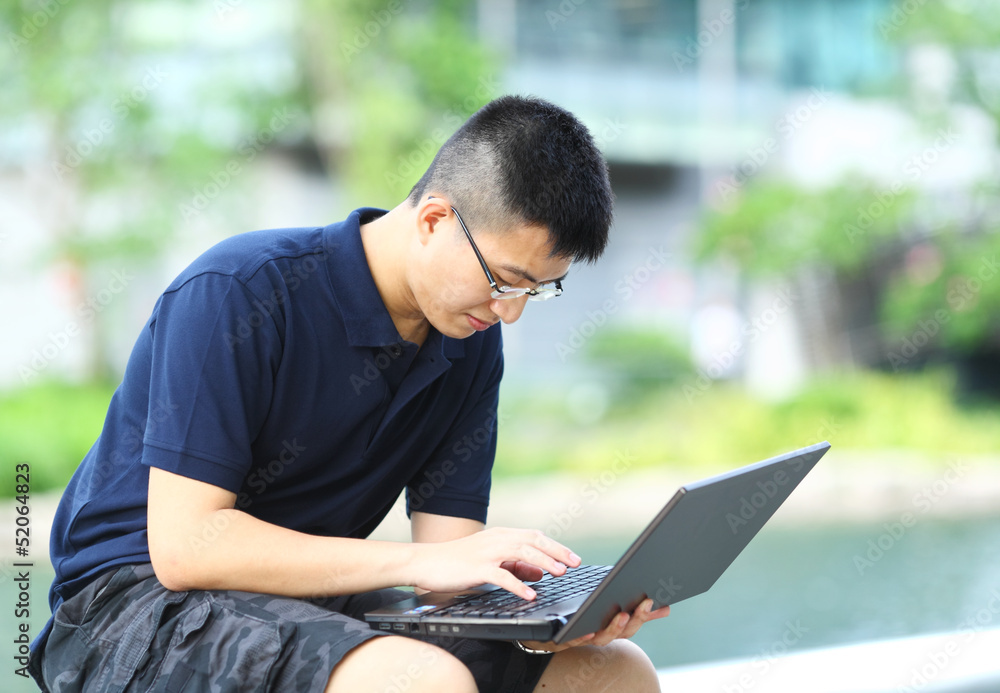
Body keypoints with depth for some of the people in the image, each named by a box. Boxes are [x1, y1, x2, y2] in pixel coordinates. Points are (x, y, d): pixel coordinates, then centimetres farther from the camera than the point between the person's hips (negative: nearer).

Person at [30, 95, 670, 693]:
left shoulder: (472, 344, 3)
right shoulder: (238, 294, -19)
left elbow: (451, 553, 1)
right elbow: (184, 545, -24)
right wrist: (417, 560, -27)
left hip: (314, 600, 7)